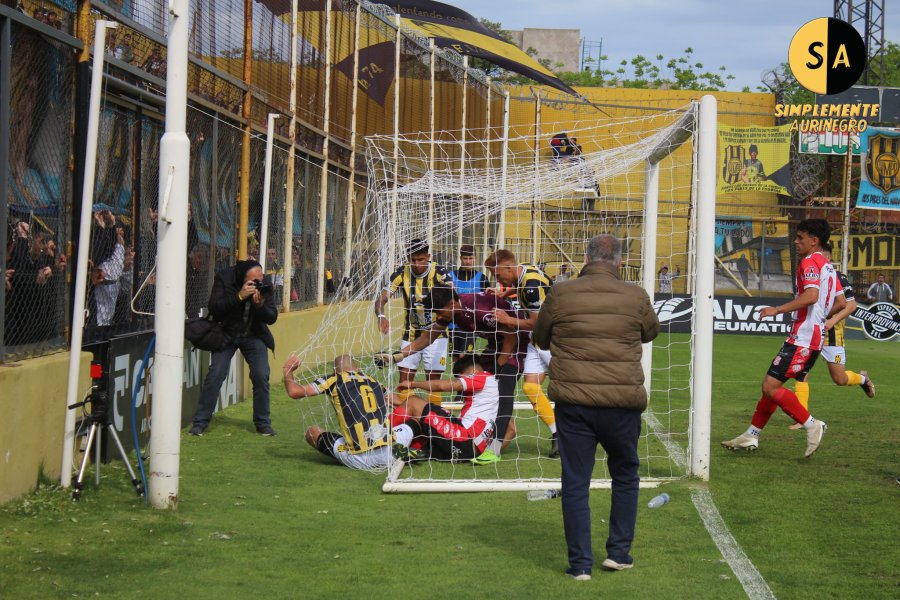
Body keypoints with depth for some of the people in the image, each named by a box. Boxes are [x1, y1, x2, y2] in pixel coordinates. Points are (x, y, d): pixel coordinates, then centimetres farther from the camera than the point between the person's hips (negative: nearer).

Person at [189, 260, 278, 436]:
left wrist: (260, 305, -32)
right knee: (215, 375, -11)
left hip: (254, 336, 2)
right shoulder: (224, 278, -20)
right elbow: (213, 308, -28)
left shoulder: (265, 285, -13)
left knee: (261, 376, -8)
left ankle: (263, 423, 7)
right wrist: (239, 296, -38)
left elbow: (272, 318, -11)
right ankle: (200, 422, -3)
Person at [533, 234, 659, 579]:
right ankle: (619, 552, 21)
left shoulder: (560, 295, -2)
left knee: (575, 484, 7)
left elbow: (541, 339, 13)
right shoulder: (636, 297, -2)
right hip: (622, 405, 0)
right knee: (625, 477, 21)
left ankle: (580, 564, 7)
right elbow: (651, 331, 18)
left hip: (572, 404, 0)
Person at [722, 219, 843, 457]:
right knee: (772, 384, 13)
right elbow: (841, 302, 23)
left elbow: (811, 295, -26)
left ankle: (812, 425, -10)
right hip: (814, 336, 10)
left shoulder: (810, 262, -11)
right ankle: (751, 435, 18)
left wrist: (777, 310, -24)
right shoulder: (828, 266, 19)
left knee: (771, 386, -13)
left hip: (802, 337, -10)